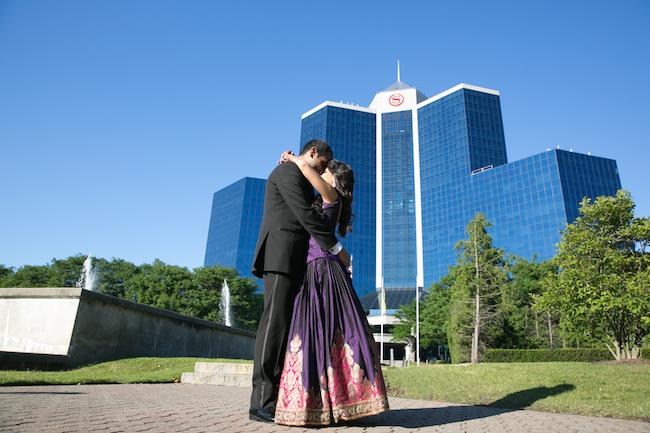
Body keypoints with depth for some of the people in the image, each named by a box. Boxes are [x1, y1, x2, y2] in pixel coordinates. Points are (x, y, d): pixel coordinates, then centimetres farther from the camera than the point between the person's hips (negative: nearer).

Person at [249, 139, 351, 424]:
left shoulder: (298, 178, 30)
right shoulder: (288, 171, -2)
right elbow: (306, 214, -12)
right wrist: (337, 248, -11)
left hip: (293, 261, 10)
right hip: (282, 257, -10)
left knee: (286, 326, 3)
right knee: (275, 323, -13)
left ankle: (278, 399, 4)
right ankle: (262, 403, -11)